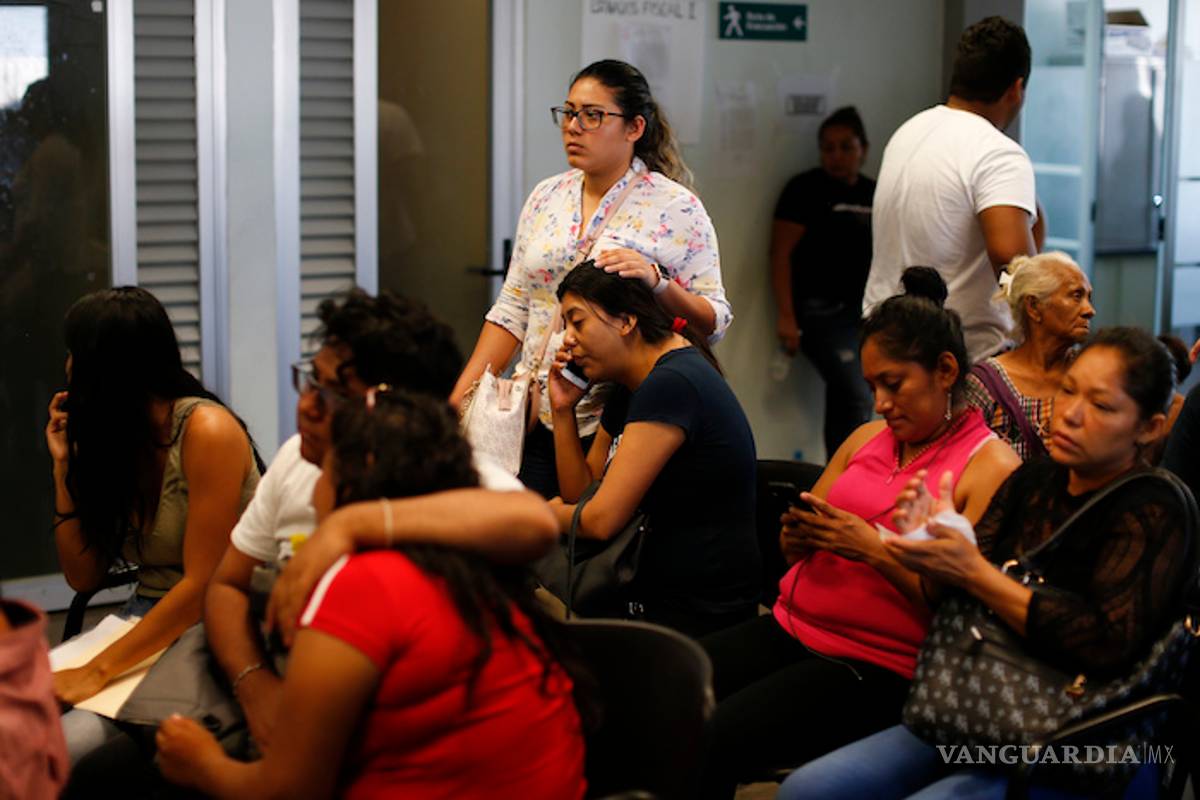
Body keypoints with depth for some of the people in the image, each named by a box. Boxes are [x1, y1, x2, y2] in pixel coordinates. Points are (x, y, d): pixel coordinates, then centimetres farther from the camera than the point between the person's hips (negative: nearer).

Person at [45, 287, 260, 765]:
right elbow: (83, 576, 11)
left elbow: (202, 586, -18)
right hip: (142, 625, 7)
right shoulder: (111, 441, 9)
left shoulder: (206, 430, -14)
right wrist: (65, 463, 4)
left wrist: (98, 671, -20)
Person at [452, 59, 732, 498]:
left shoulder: (675, 208, -5)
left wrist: (656, 281, -24)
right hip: (538, 424, 5)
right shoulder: (546, 197, 10)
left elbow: (713, 321, -6)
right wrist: (459, 398, 5)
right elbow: (513, 311, 13)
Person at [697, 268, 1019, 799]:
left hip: (875, 663, -7)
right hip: (791, 627, 7)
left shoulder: (991, 467, -4)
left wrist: (876, 549, -18)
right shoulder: (867, 439, 17)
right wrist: (797, 535, -1)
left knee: (708, 744, -26)